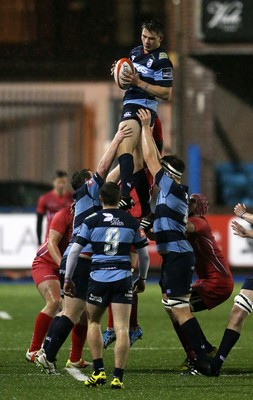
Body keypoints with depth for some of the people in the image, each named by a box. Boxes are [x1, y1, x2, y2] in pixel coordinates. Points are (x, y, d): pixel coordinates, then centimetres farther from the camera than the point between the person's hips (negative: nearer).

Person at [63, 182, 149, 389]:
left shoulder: (91, 222, 1)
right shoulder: (132, 223, 6)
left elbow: (74, 251, -1)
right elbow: (144, 255, 12)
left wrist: (68, 279, 8)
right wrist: (142, 278, 28)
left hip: (98, 279, 0)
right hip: (123, 279, 0)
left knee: (93, 323, 19)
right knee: (122, 329, -2)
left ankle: (99, 371, 10)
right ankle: (118, 377, -9)